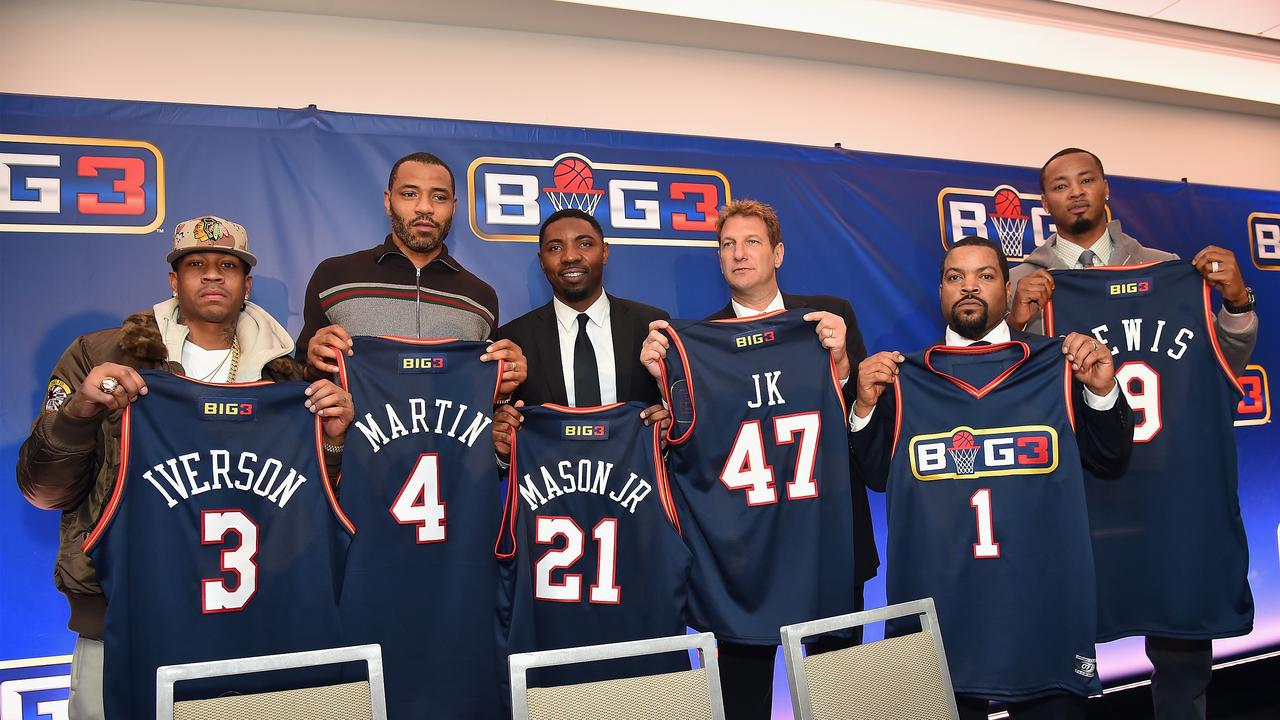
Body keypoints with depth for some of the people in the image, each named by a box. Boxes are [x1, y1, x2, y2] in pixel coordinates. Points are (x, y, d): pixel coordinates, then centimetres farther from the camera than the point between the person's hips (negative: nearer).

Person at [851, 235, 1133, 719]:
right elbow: (879, 475, 6)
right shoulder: (907, 379, 7)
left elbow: (1109, 462, 5)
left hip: (1044, 592, 0)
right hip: (938, 594, 0)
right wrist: (866, 405, -9)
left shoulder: (1056, 366, 6)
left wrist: (1102, 391, -11)